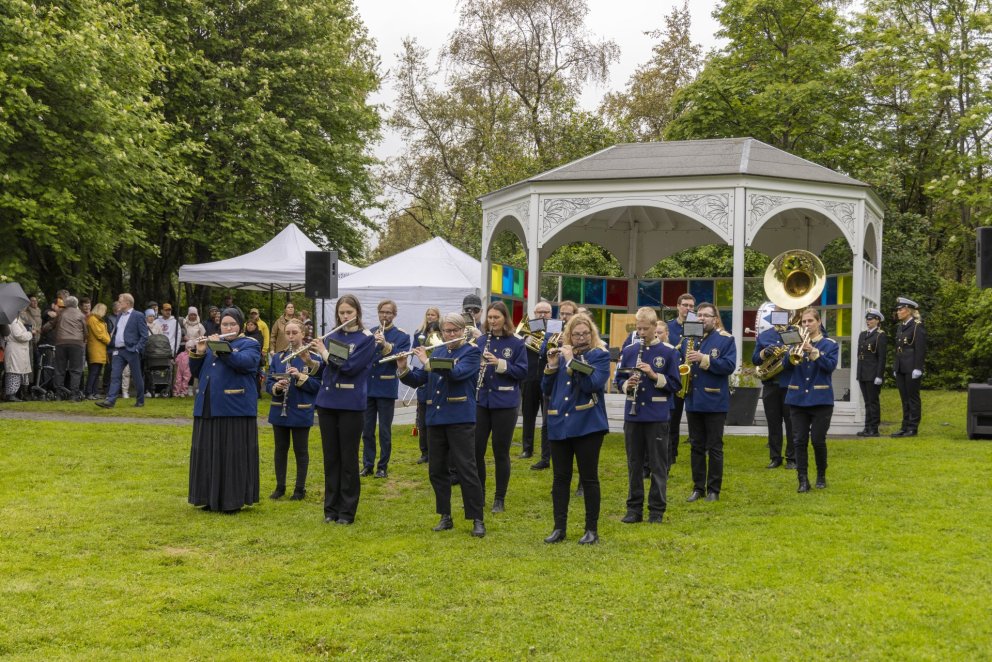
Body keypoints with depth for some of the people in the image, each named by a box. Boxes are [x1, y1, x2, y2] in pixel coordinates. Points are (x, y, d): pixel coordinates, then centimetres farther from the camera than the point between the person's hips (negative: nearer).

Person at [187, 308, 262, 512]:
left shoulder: (250, 344, 2)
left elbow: (243, 362, -19)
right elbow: (196, 371, 15)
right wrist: (198, 353, -2)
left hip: (235, 409, -6)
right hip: (208, 409, 6)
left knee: (233, 454, -4)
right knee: (208, 454, 7)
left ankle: (233, 500, 2)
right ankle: (211, 499, 14)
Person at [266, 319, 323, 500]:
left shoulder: (313, 358, -4)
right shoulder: (277, 358, 6)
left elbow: (318, 385, -8)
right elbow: (268, 383, 5)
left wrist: (300, 377, -22)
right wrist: (276, 387, -16)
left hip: (301, 412, -3)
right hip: (279, 411, 3)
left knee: (300, 451, 5)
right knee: (280, 449, 11)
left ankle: (300, 488, 14)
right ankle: (280, 486, 22)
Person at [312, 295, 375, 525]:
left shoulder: (366, 338, -4)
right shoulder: (332, 337, 11)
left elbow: (350, 366, -16)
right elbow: (323, 367, 8)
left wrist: (325, 354, -11)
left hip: (351, 405, -5)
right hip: (327, 402, 5)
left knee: (348, 458, 1)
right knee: (330, 457, 9)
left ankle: (347, 510, 9)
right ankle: (331, 508, 17)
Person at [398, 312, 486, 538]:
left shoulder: (471, 352, -2)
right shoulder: (437, 352, 14)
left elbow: (457, 373, -21)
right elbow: (417, 380, 13)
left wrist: (427, 362, -17)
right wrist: (403, 369, -6)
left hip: (460, 419, -6)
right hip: (435, 418, 6)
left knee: (466, 469, -7)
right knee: (436, 469, 8)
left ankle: (477, 519, -2)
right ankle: (445, 517, 19)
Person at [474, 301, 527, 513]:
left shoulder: (516, 343, -2)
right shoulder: (480, 341, 5)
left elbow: (522, 372, -7)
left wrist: (500, 363, -20)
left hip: (505, 404, -2)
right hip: (480, 401, 3)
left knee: (501, 452, 4)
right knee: (476, 449, 3)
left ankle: (500, 499, 15)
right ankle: (478, 495, 19)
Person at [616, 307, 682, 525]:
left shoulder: (668, 352, -2)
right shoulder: (628, 350, 6)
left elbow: (676, 384, -4)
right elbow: (619, 379, 10)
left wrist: (654, 375, -17)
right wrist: (627, 384, -11)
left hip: (657, 416, -3)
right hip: (633, 415, 3)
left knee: (658, 465, 3)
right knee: (634, 464, 9)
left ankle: (657, 510, 11)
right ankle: (634, 508, 18)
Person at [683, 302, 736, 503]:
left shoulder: (725, 339, -4)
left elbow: (729, 365, -15)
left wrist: (704, 359, -23)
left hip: (715, 402, -5)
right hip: (693, 400, 5)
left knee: (714, 448, 2)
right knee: (696, 447, 10)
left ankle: (714, 490, 9)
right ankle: (698, 488, 18)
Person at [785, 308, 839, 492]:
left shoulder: (830, 344, 3)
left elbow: (831, 365, -11)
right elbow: (786, 363, -1)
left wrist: (813, 352, -21)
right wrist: (796, 351, -18)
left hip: (820, 399, -2)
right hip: (798, 398, 2)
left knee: (818, 440, -1)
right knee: (799, 441, -1)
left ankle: (821, 476, 19)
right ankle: (803, 480, 2)